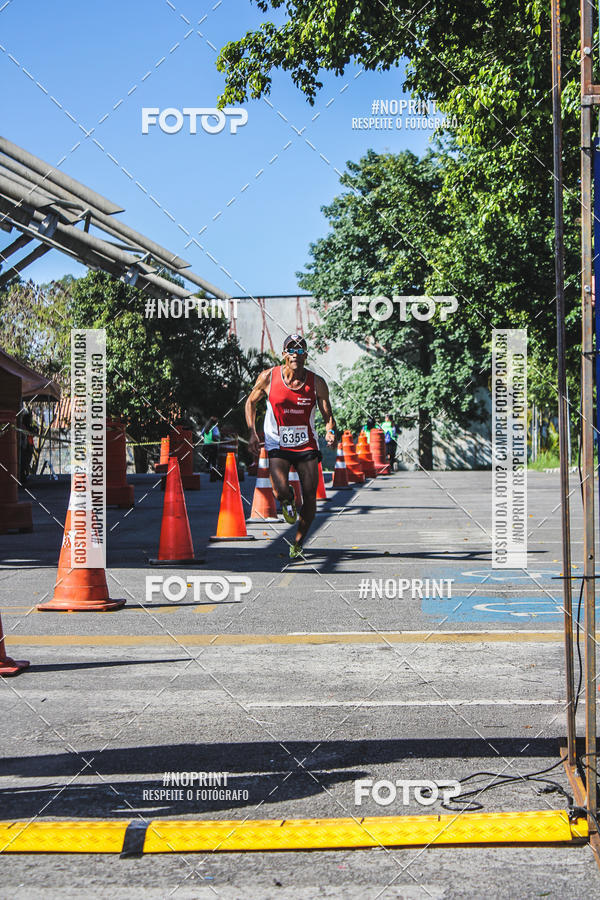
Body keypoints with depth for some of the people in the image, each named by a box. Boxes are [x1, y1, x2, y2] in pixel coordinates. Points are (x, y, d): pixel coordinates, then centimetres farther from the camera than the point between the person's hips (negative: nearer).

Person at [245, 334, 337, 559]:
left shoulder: (317, 383, -6)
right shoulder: (268, 377, -7)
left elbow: (328, 415, -1)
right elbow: (251, 402, 8)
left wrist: (330, 432, -24)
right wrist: (252, 433, -3)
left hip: (307, 446, 2)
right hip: (277, 446, -1)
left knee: (310, 497, -2)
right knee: (281, 491, -22)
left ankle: (298, 543, 21)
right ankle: (288, 502, 18)